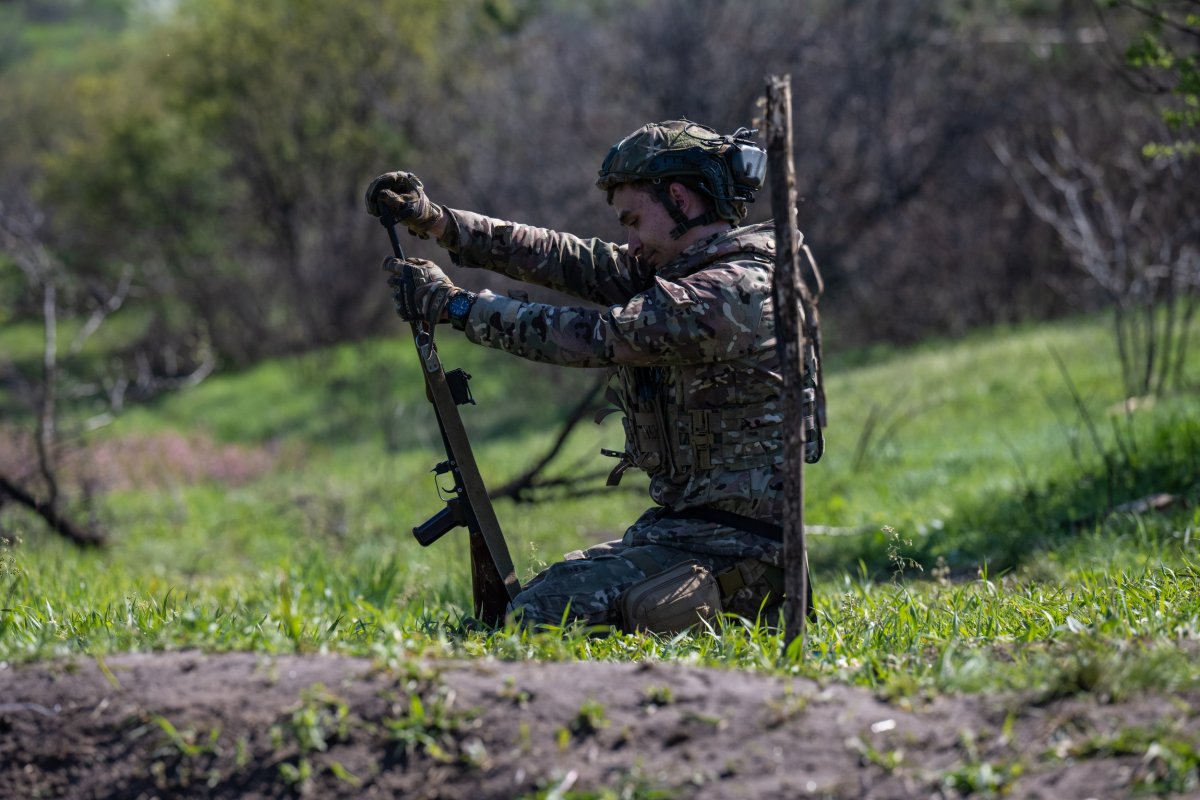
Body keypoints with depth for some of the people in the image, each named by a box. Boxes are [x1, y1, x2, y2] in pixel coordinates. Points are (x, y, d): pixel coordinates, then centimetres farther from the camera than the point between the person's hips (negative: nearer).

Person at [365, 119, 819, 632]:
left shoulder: (737, 290, -19)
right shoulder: (684, 269, 11)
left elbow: (591, 337, -20)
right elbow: (564, 260, 9)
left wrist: (451, 304, -12)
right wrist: (435, 221, 2)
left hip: (734, 546, -10)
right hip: (680, 526, 10)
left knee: (538, 620, -19)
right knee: (544, 591, 18)